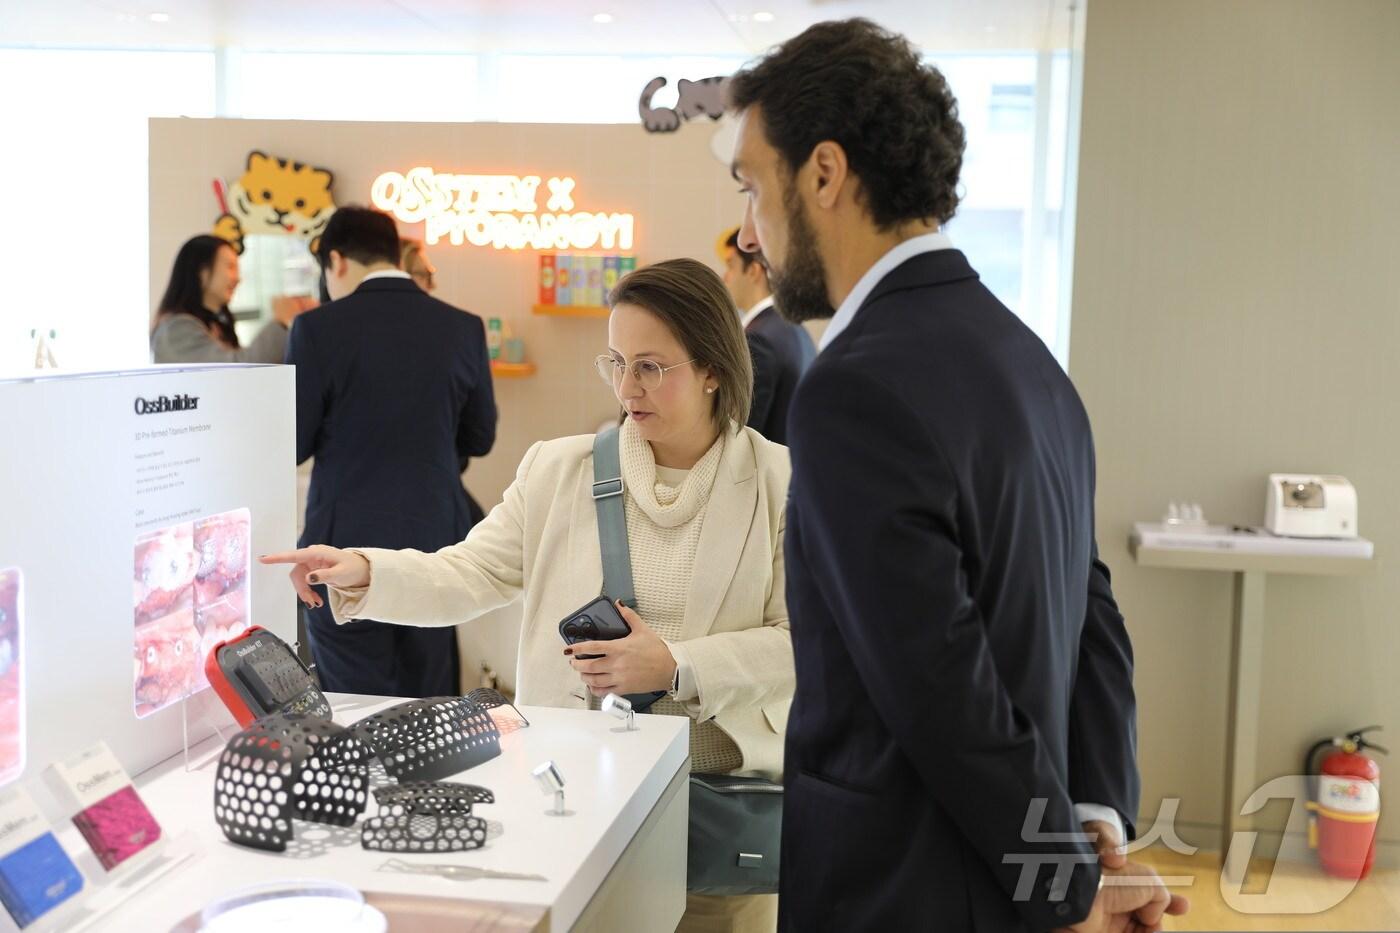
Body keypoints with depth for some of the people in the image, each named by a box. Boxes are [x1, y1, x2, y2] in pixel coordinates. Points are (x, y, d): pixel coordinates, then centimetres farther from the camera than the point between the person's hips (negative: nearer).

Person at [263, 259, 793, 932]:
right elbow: (469, 576, -2)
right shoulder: (559, 470, 3)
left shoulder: (784, 483, -4)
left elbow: (803, 640, -6)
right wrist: (362, 572, -18)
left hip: (722, 783, -1)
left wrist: (677, 668, -16)